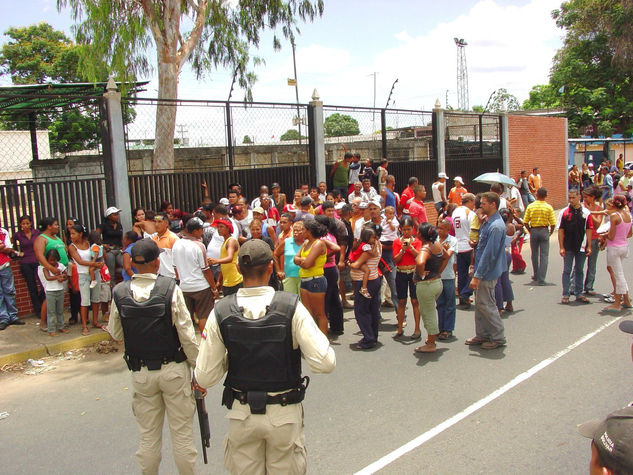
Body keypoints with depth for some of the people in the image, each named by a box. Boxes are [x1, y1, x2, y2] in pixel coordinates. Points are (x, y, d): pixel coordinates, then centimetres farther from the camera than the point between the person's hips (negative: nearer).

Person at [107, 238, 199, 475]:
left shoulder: (119, 293, -8)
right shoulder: (170, 289, -17)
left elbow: (116, 334, 3)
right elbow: (186, 334, -15)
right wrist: (198, 367, -3)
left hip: (141, 373, 3)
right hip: (174, 369, -2)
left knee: (148, 435, 16)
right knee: (182, 432, 11)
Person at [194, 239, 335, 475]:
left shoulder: (220, 312, -12)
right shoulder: (292, 308, -17)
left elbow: (205, 378, -8)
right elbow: (325, 362, -19)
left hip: (242, 414, 2)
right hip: (285, 413, -1)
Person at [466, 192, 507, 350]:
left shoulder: (496, 226, -22)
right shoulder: (488, 222, 9)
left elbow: (489, 253, -24)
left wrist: (477, 276, -23)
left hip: (488, 272, -10)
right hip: (483, 271, 10)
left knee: (486, 304, 0)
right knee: (480, 303, 15)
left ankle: (498, 337, 13)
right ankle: (482, 335, 26)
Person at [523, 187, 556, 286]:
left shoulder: (530, 206, -3)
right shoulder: (549, 207, -6)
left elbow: (525, 222, -4)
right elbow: (553, 223, -9)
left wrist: (530, 231, 10)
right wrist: (550, 233, 8)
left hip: (533, 231, 2)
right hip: (544, 231, -2)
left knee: (534, 254, 17)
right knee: (544, 256, 1)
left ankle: (536, 275, 31)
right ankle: (541, 279, -5)